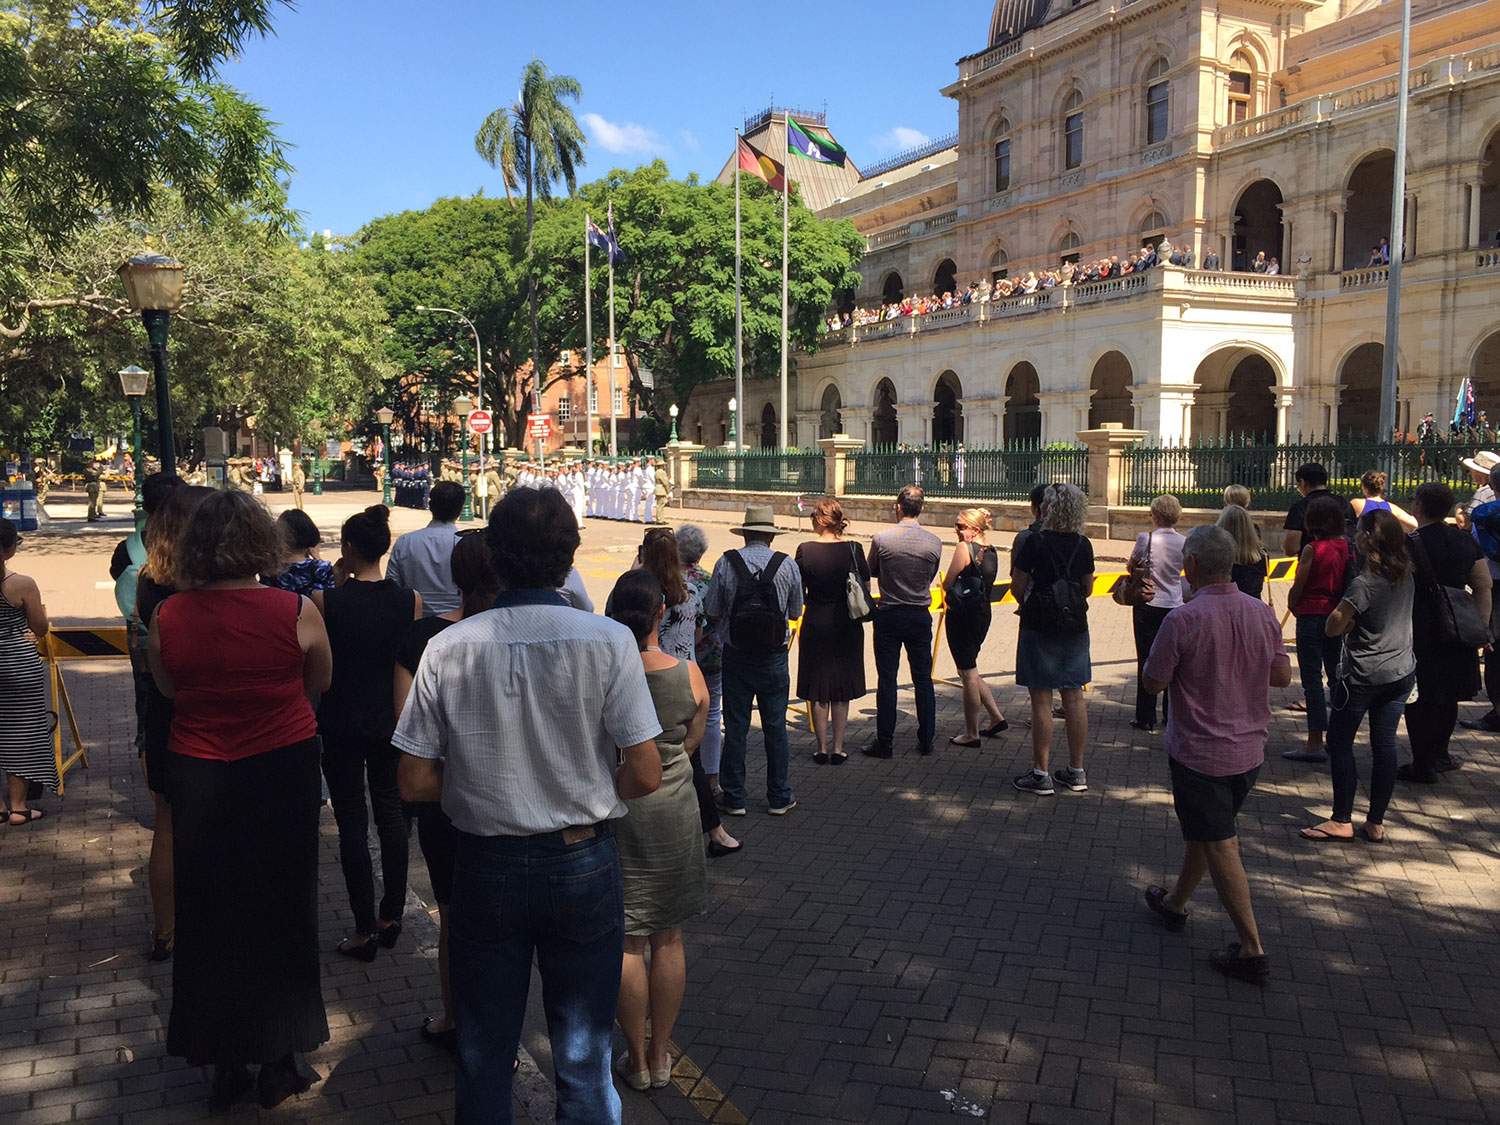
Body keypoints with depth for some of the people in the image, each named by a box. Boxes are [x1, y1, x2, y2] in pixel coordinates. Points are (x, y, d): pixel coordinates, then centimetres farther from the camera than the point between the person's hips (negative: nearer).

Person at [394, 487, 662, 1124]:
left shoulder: (449, 647, -9)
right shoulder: (608, 641, -14)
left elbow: (415, 783, -6)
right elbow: (645, 775, -14)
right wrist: (589, 793, 5)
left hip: (485, 866, 1)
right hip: (582, 863, -1)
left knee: (483, 1055, 20)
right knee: (583, 1059, 16)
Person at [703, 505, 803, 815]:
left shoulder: (726, 563, -9)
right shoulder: (787, 566, -6)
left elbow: (711, 614, -5)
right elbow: (795, 612, 5)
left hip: (736, 657, 0)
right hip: (774, 658, 1)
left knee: (735, 728, 10)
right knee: (775, 727, 11)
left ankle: (734, 798, 18)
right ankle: (779, 798, 20)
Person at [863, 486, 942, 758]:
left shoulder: (881, 539, -12)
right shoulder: (934, 542, -6)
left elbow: (871, 572, 4)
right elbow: (931, 577, 8)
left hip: (888, 616, -2)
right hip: (920, 616, 2)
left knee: (886, 679, 5)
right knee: (923, 679, 11)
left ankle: (884, 742, 8)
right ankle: (926, 741, 17)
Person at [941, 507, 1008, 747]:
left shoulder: (964, 548, -15)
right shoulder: (992, 552, 8)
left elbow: (946, 584, -12)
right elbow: (986, 585, 13)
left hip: (962, 615, -8)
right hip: (983, 613, 8)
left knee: (968, 675, 2)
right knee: (970, 671, 22)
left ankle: (971, 734, 10)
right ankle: (997, 717, 23)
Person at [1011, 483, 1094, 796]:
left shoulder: (1035, 542, -13)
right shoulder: (1083, 544, 1)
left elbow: (1017, 587, -11)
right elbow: (1087, 588, 10)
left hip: (1039, 627, -5)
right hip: (1075, 628, 5)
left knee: (1041, 700, 0)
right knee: (1074, 698, 10)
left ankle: (1041, 774, 5)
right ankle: (1076, 772, 18)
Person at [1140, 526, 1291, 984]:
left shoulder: (1183, 619, -23)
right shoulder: (1261, 612, -3)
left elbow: (1153, 682, -14)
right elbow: (1282, 675, 6)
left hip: (1199, 753, -7)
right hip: (1249, 750, 7)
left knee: (1220, 846, 2)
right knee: (1202, 830, 23)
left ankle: (1252, 950, 5)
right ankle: (1175, 904, 42)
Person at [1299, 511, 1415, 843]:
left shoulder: (1364, 584, -20)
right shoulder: (1407, 576, 2)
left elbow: (1333, 627, -19)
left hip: (1363, 675, -7)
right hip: (1401, 672, 7)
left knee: (1339, 743, 5)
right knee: (1384, 745, 9)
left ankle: (1341, 821, 8)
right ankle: (1375, 823, 14)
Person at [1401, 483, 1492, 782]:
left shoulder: (1411, 544, -14)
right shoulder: (1466, 541, 6)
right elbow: (1485, 586, 8)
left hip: (1419, 631, -7)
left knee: (1418, 698, 2)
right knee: (1448, 695, 20)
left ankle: (1423, 766, 7)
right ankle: (1439, 754, 32)